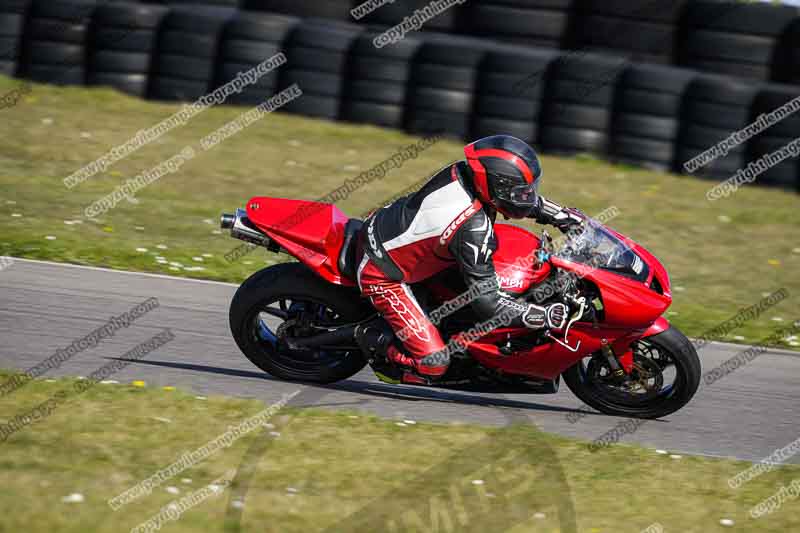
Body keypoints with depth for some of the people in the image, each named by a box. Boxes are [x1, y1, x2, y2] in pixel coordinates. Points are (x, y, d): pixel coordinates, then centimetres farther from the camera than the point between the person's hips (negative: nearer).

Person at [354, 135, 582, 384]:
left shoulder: (463, 172, -11)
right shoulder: (474, 229, -32)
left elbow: (517, 195, 13)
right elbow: (486, 301, -27)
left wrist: (560, 215, 8)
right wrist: (545, 316, -26)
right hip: (382, 275, -9)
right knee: (433, 363, -14)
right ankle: (373, 341, 10)